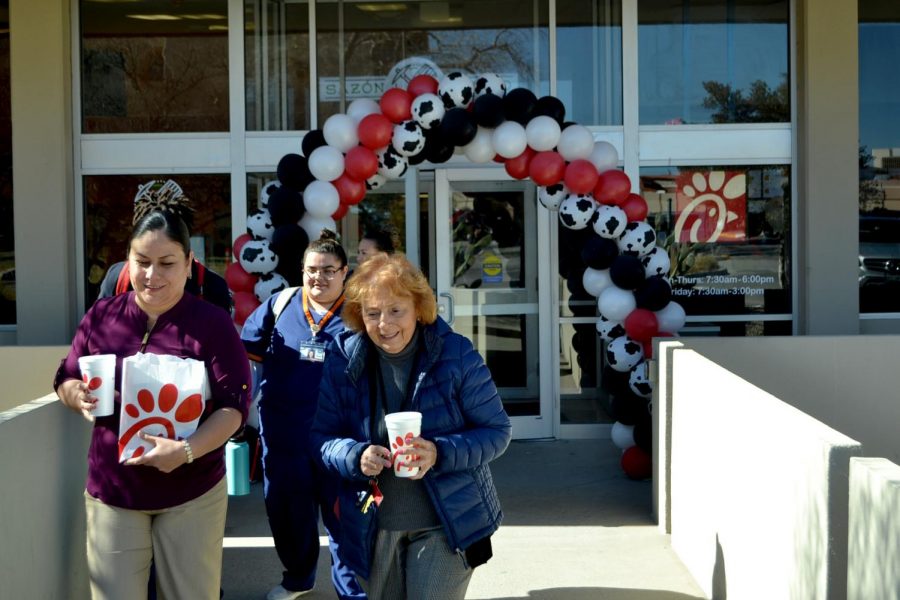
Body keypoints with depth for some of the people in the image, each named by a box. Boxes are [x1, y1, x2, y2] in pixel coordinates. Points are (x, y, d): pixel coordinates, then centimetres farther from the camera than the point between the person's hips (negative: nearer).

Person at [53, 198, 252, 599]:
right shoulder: (101, 316, 1)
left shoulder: (212, 323, -8)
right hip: (111, 489, 2)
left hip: (192, 492, -2)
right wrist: (79, 396, -14)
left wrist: (186, 450, -26)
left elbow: (235, 403, -11)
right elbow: (65, 379, 10)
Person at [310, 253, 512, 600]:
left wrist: (440, 453, -25)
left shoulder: (455, 354, -12)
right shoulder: (344, 360, -4)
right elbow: (321, 436, 1)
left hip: (447, 522, -3)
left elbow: (496, 431, -8)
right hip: (372, 525, 3)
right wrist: (355, 456, -21)